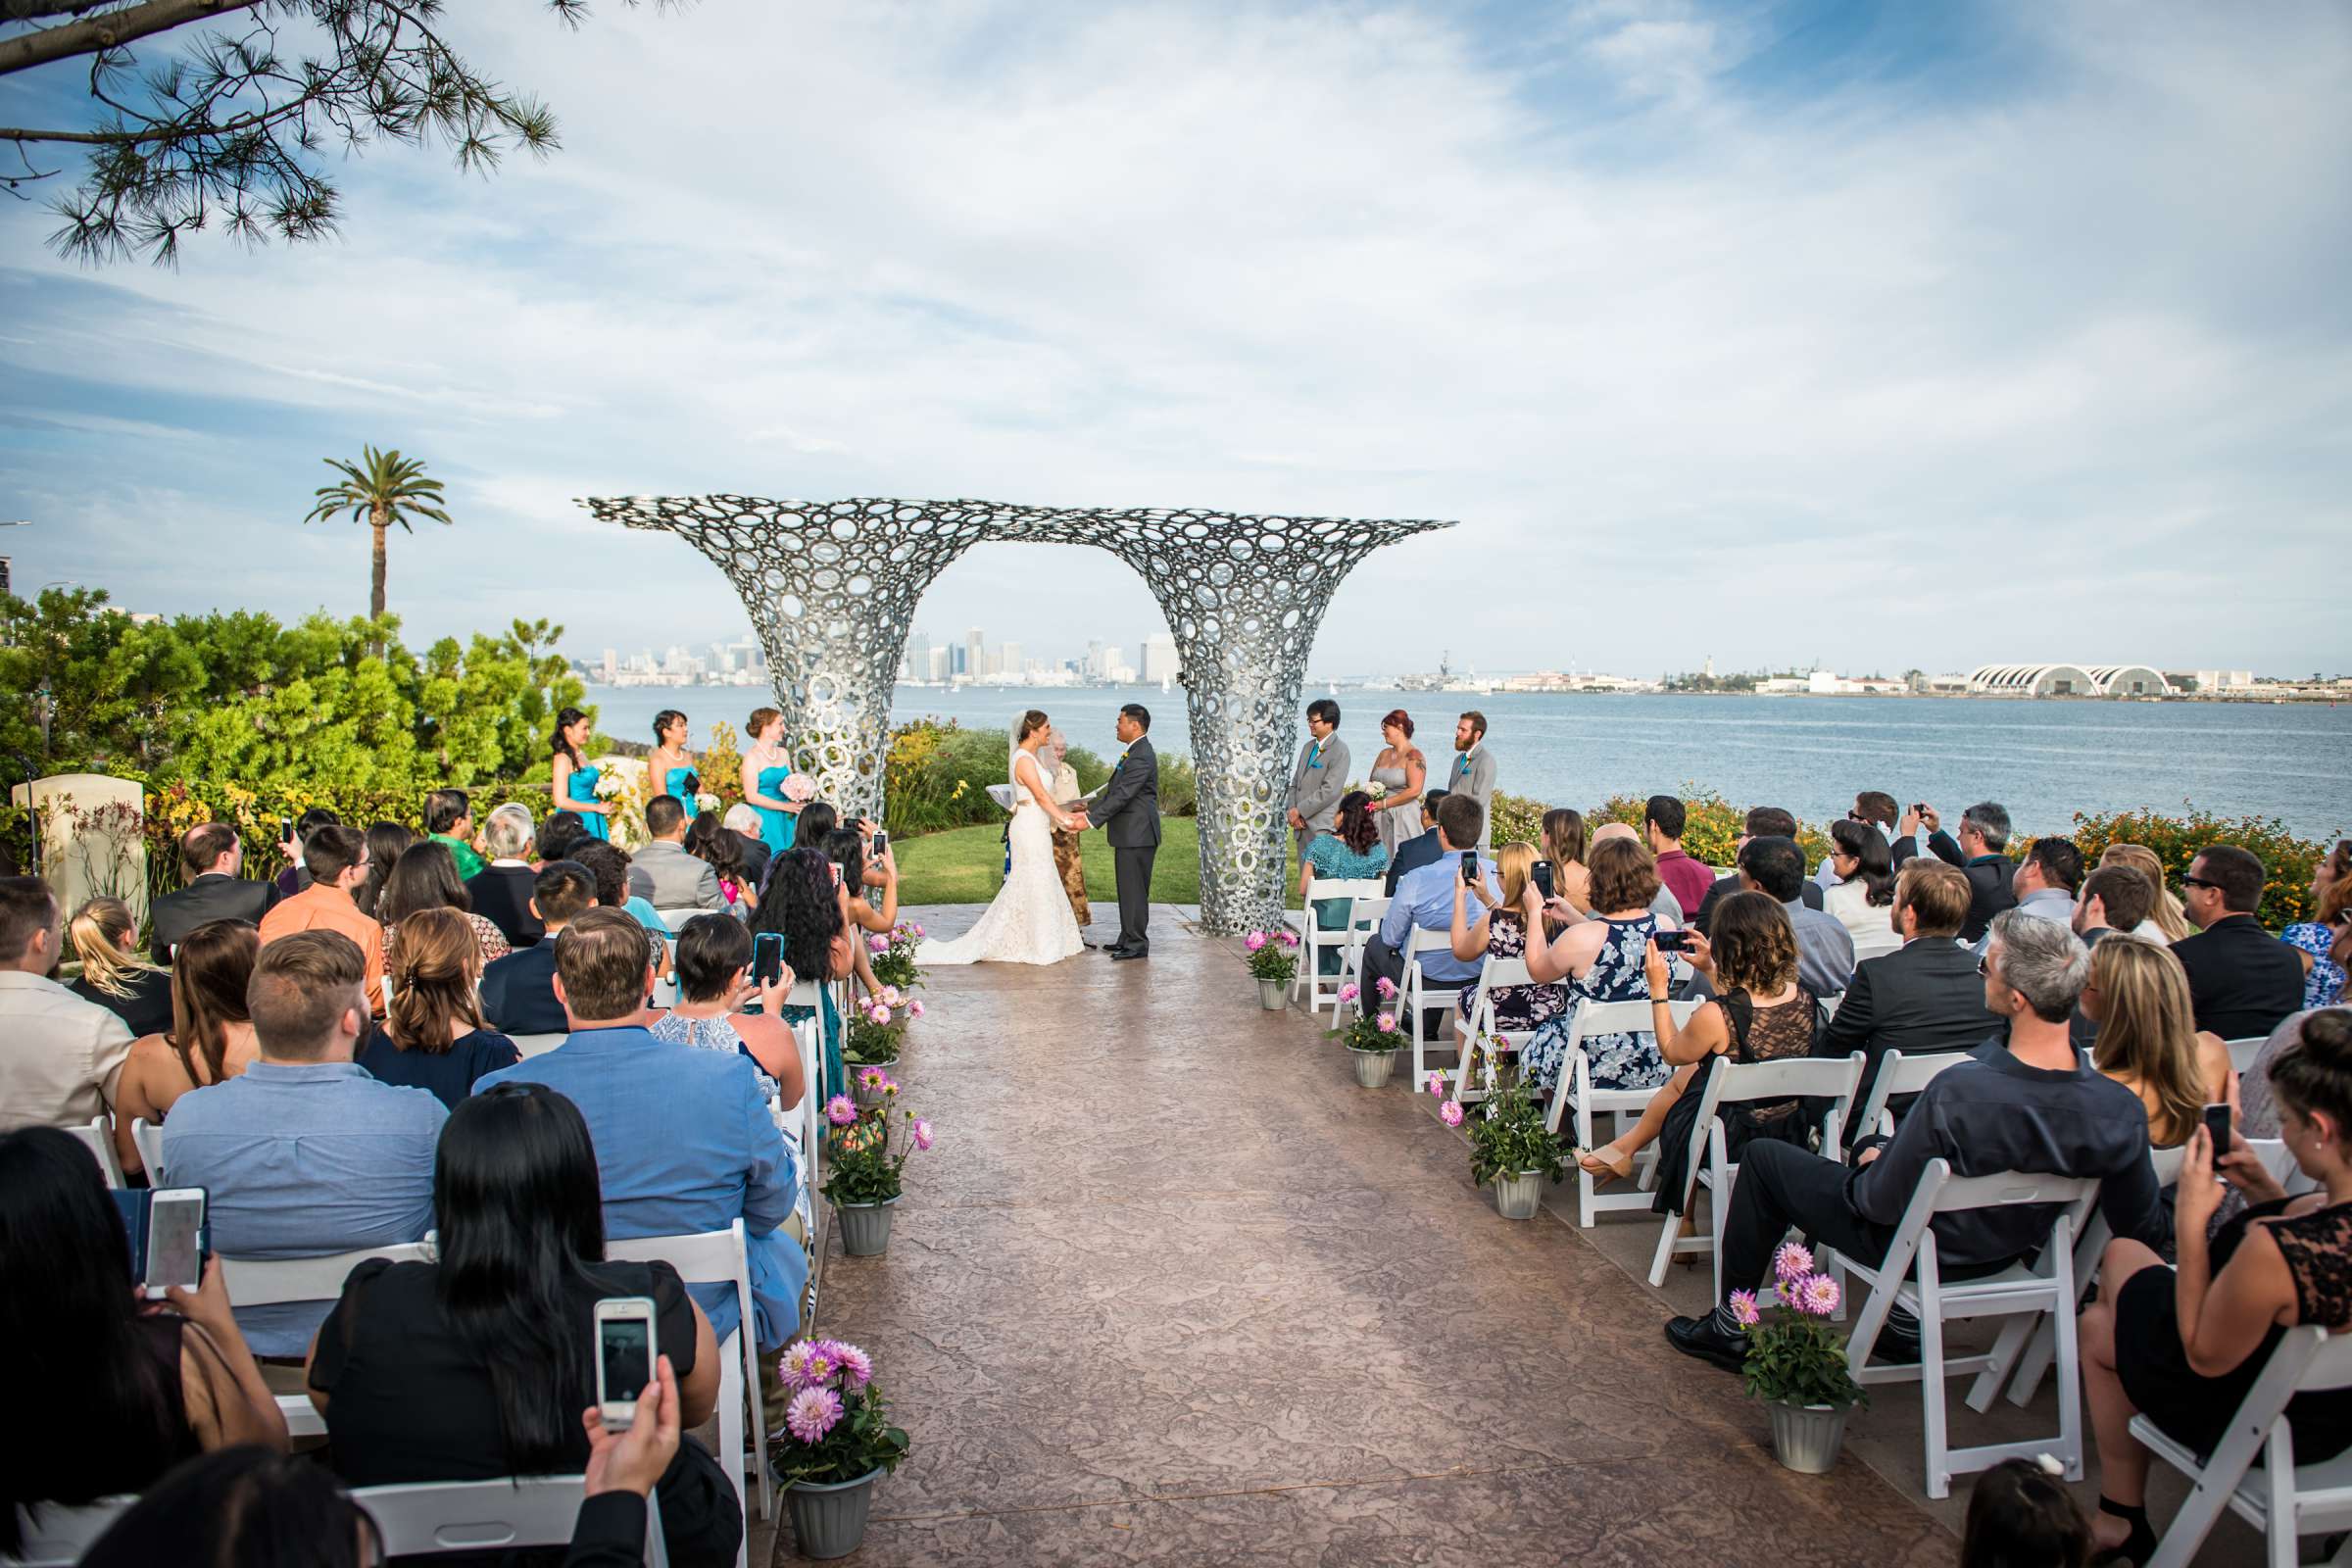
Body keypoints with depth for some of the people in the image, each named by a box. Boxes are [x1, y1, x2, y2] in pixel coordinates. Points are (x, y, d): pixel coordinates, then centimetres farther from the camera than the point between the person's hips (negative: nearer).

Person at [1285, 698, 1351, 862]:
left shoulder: (1340, 750, -10)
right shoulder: (1308, 747, 16)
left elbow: (1330, 790, -17)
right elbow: (1295, 783, 16)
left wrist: (1299, 810, -14)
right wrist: (1292, 811, 0)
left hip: (1323, 827, -7)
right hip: (1302, 824, 8)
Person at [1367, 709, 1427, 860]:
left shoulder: (1413, 755, -6)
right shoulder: (1384, 754, 15)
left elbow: (1414, 790, -17)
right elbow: (1371, 784, 20)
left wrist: (1383, 804, -13)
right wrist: (1372, 802, -2)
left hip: (1404, 818, -6)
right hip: (1380, 818, 6)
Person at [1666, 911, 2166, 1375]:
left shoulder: (1957, 1092, -38)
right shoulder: (2122, 1109, -23)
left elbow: (1881, 1204, -25)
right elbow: (2144, 1228, -7)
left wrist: (1870, 1164, -1)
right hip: (2009, 1254, 6)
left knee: (1763, 1157, 13)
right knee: (1872, 1141, 31)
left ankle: (1729, 1329, 25)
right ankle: (1906, 1326, 36)